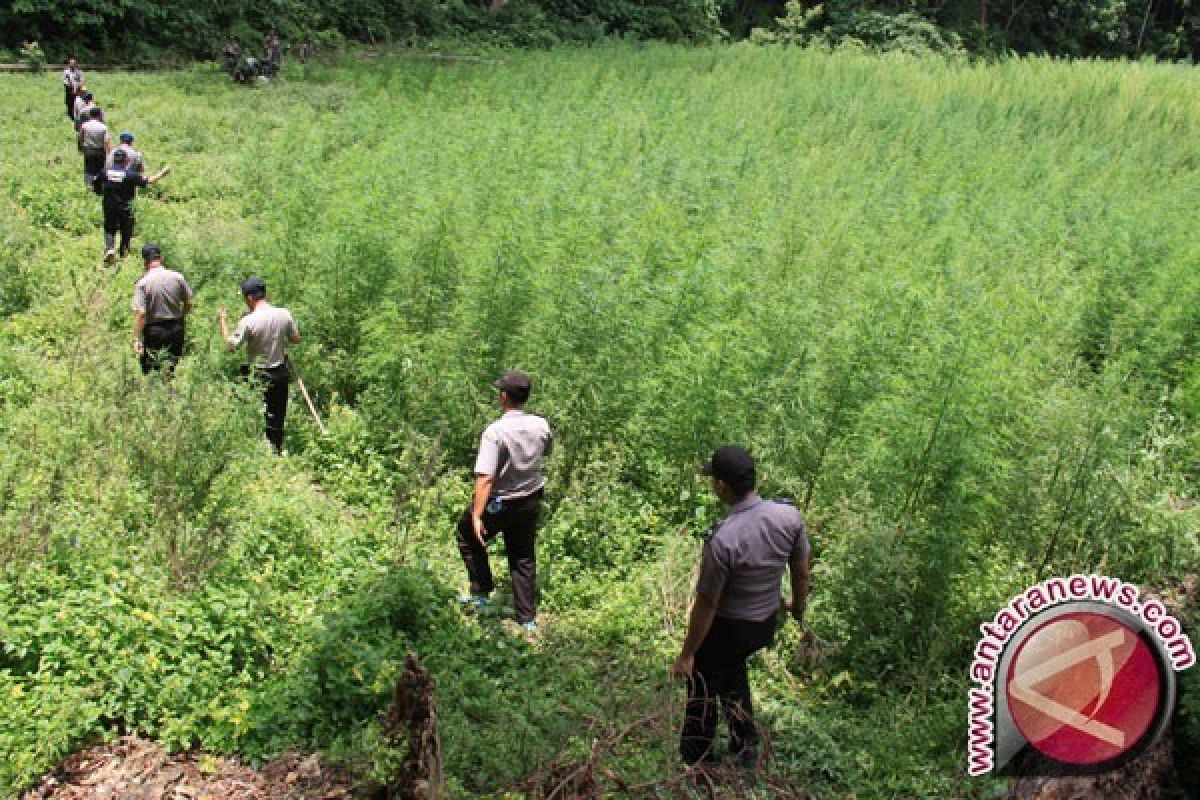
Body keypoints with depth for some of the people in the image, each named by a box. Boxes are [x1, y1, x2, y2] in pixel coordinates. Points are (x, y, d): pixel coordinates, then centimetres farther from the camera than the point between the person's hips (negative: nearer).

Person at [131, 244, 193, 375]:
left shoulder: (142, 283, -16)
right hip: (176, 328, 4)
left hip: (153, 331, -3)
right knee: (173, 370, 16)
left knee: (151, 373, 10)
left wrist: (137, 339, -15)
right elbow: (188, 303, 1)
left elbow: (140, 314, -19)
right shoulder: (177, 277, -6)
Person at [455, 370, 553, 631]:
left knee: (468, 536, 23)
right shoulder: (541, 425, -10)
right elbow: (547, 452, 13)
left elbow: (485, 478, -30)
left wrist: (477, 515, -28)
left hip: (499, 503, -5)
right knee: (524, 558, 17)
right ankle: (527, 618, 23)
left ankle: (481, 592, 25)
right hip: (531, 502, 5)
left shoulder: (495, 431, -27)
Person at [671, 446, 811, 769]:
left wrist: (687, 654, -10)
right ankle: (746, 748, 45)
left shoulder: (723, 539, -34)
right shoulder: (790, 516, -17)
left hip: (727, 628, -6)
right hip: (766, 622, 6)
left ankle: (696, 764, 37)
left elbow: (706, 604, -23)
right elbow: (801, 572, -1)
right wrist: (797, 607, 19)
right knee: (732, 669, 33)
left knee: (703, 691, 18)